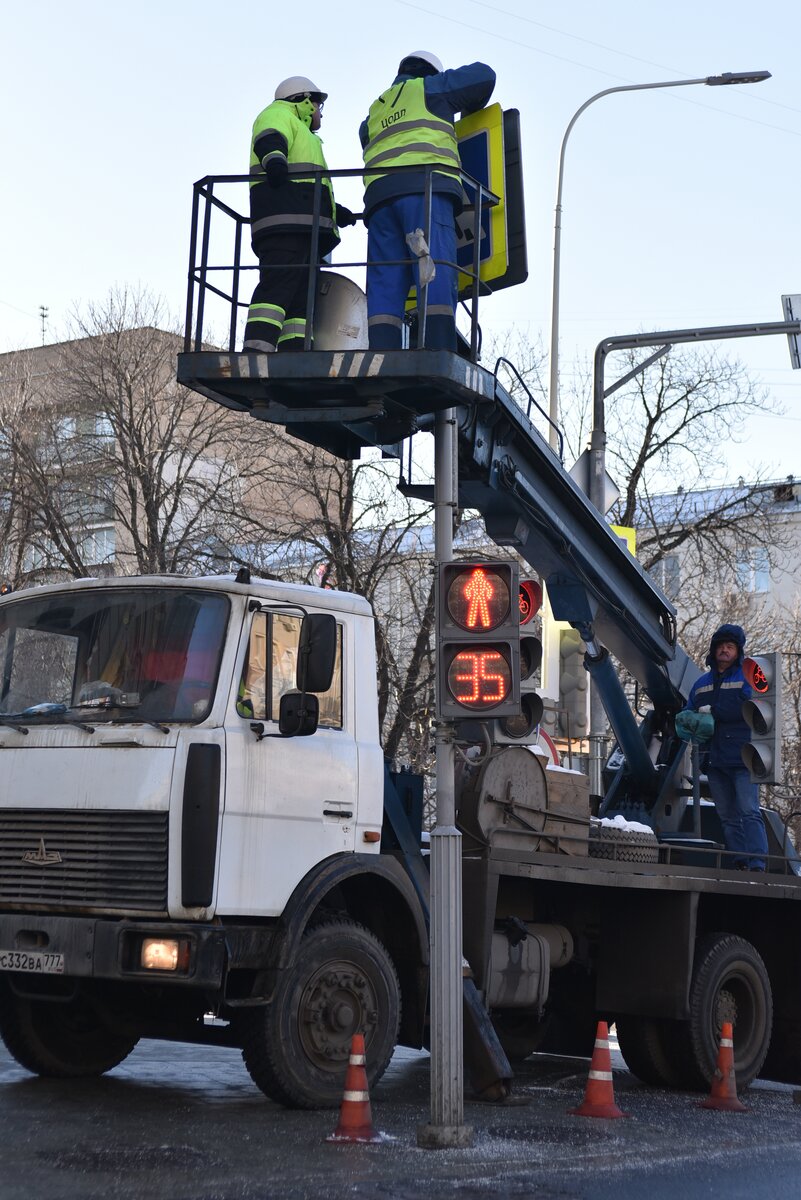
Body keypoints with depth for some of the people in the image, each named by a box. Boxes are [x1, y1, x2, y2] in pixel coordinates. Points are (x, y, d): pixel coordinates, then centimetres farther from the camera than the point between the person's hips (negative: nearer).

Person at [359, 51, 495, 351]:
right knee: (437, 274, -16)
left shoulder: (374, 112, 35)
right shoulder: (427, 89, 19)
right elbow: (483, 76, 20)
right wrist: (470, 110, 37)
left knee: (385, 285, -5)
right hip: (425, 188, -5)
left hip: (380, 194, 5)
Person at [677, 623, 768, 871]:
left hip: (741, 758, -6)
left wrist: (711, 712, -10)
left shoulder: (747, 677, 2)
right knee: (728, 817, 6)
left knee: (749, 812, -13)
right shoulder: (701, 684, 20)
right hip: (714, 761, 6)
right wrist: (687, 721, -7)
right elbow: (686, 715, 18)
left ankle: (757, 865, -17)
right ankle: (740, 865, 9)